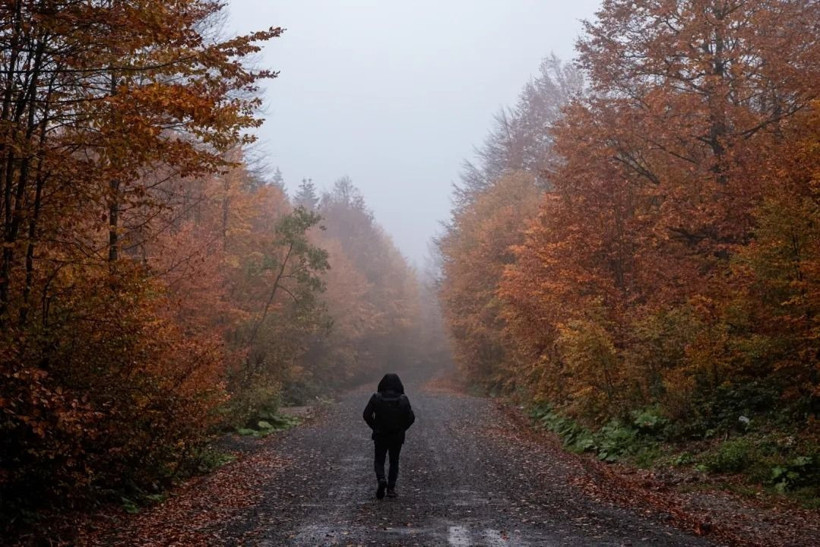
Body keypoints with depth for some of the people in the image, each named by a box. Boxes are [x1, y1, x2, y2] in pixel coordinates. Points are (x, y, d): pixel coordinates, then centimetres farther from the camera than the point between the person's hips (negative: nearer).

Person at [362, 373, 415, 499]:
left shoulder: (376, 397, -7)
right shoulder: (403, 399, -7)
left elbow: (367, 415, -10)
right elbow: (411, 417, -10)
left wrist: (375, 427, 3)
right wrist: (402, 429, 4)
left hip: (380, 436, -1)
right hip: (397, 437, 1)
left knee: (379, 461, 14)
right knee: (394, 462, 18)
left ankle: (381, 480, -13)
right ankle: (391, 488, 12)